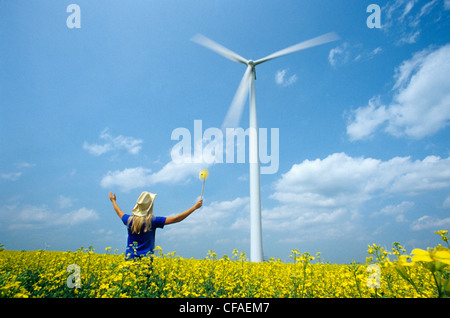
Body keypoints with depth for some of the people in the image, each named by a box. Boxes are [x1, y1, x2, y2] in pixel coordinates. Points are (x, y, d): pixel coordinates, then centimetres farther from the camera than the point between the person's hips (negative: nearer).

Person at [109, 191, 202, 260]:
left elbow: (119, 212, 24)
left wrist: (113, 201, 44)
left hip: (130, 259, 4)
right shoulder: (152, 221, -11)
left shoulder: (129, 220, 0)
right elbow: (176, 219, -10)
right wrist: (195, 207, -6)